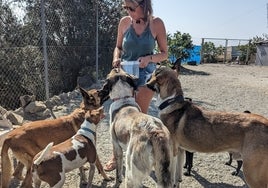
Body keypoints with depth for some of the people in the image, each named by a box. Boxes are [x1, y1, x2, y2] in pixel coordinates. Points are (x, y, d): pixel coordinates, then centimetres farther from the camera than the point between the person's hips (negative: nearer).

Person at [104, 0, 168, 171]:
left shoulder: (156, 23, -8)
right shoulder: (124, 22, -2)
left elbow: (164, 54, -2)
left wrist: (149, 58, -21)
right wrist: (116, 58, -10)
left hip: (146, 72, -2)